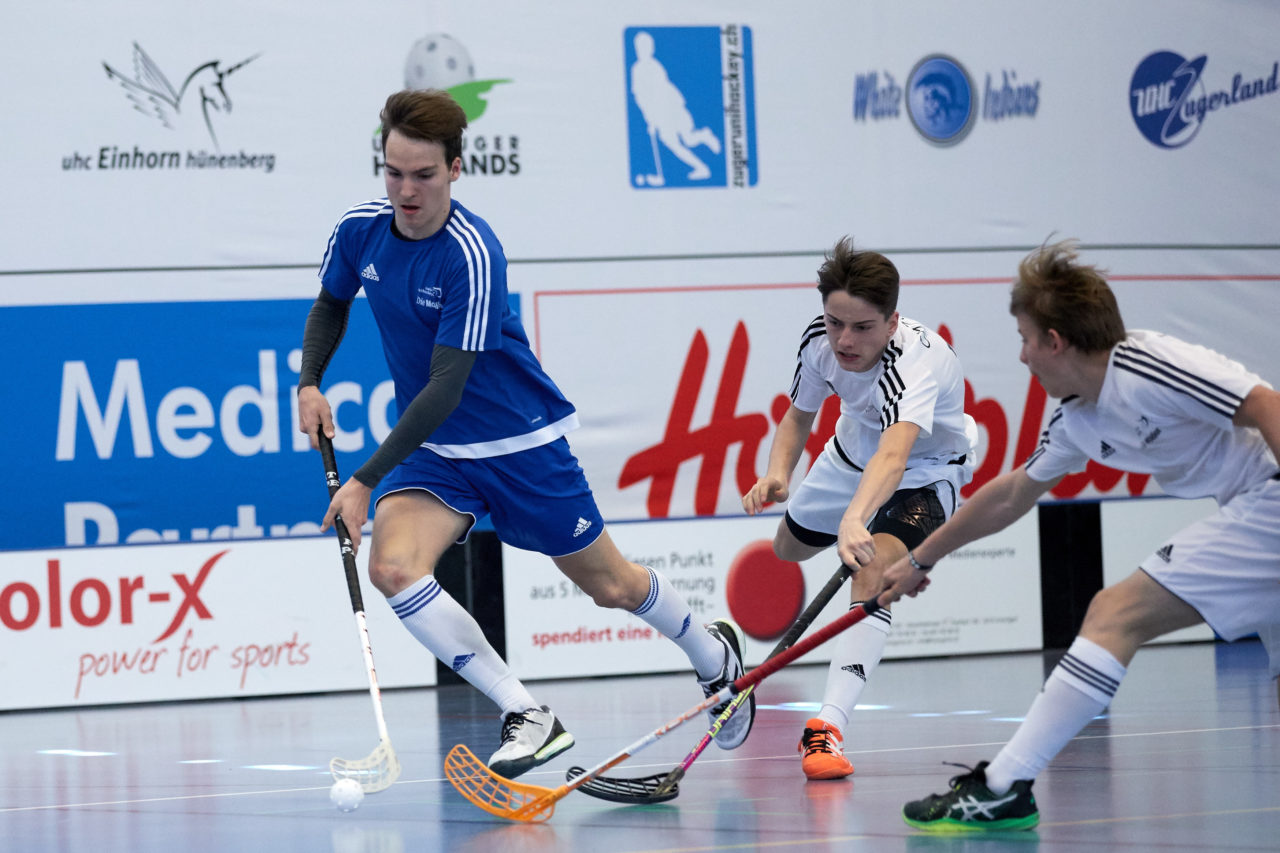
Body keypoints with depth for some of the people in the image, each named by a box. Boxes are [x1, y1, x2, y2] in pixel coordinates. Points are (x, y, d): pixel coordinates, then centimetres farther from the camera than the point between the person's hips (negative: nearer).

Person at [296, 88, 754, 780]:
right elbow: (331, 306, 15)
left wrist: (366, 480, -34)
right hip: (432, 450, 5)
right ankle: (528, 716, -20)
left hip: (521, 442, -5)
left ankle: (715, 655, 44)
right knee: (391, 565, -24)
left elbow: (447, 386, -31)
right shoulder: (359, 231, -8)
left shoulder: (471, 254, -28)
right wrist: (309, 382, -3)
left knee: (608, 586, 11)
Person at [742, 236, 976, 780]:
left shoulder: (918, 361, -43)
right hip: (854, 449, 7)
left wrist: (855, 520, -79)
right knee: (789, 546, 28)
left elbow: (894, 455, -61)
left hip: (925, 470, -7)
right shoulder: (819, 340, -24)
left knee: (874, 572, -32)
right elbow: (798, 415, -4)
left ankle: (828, 728, -37)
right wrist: (779, 473, -25)